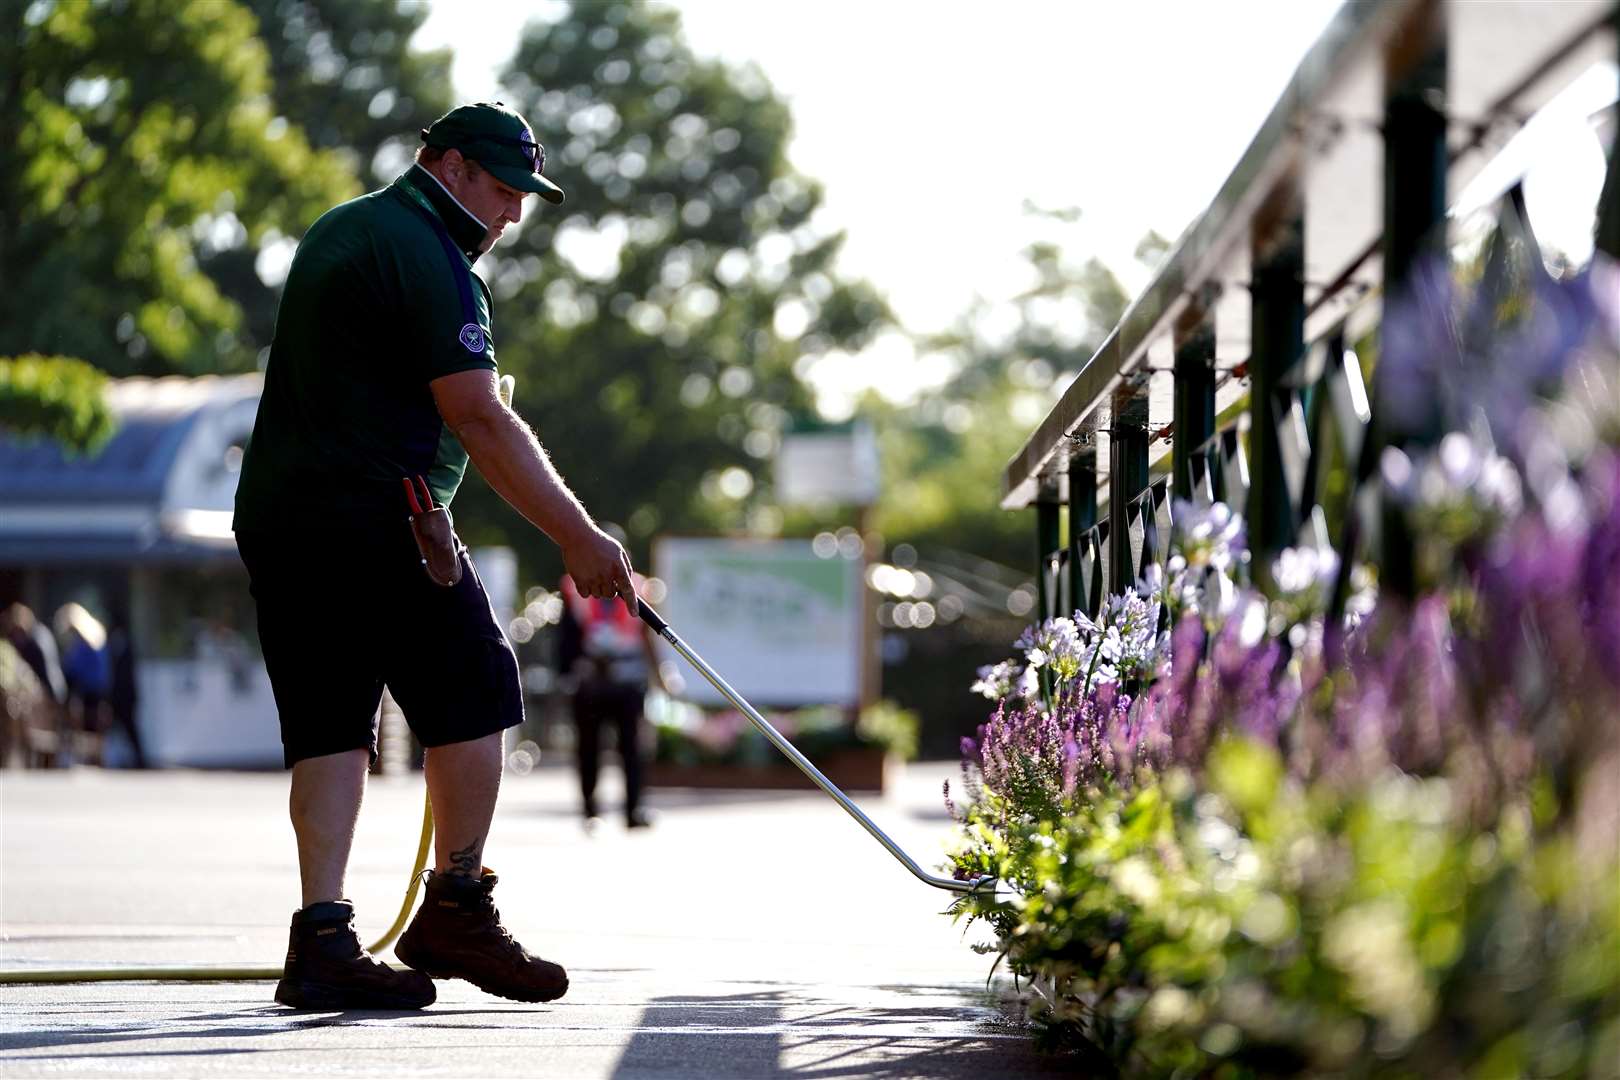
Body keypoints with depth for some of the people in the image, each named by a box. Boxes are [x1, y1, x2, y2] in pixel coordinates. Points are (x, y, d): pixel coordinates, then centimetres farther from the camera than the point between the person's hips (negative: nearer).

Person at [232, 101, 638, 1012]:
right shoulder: (426, 259, -9)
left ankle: (322, 938, -4)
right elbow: (482, 423, -15)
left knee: (329, 721, 5)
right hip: (378, 517, -9)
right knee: (474, 689, 2)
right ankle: (456, 911, 7)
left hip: (276, 514, 9)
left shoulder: (339, 232, 21)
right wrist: (579, 537, -13)